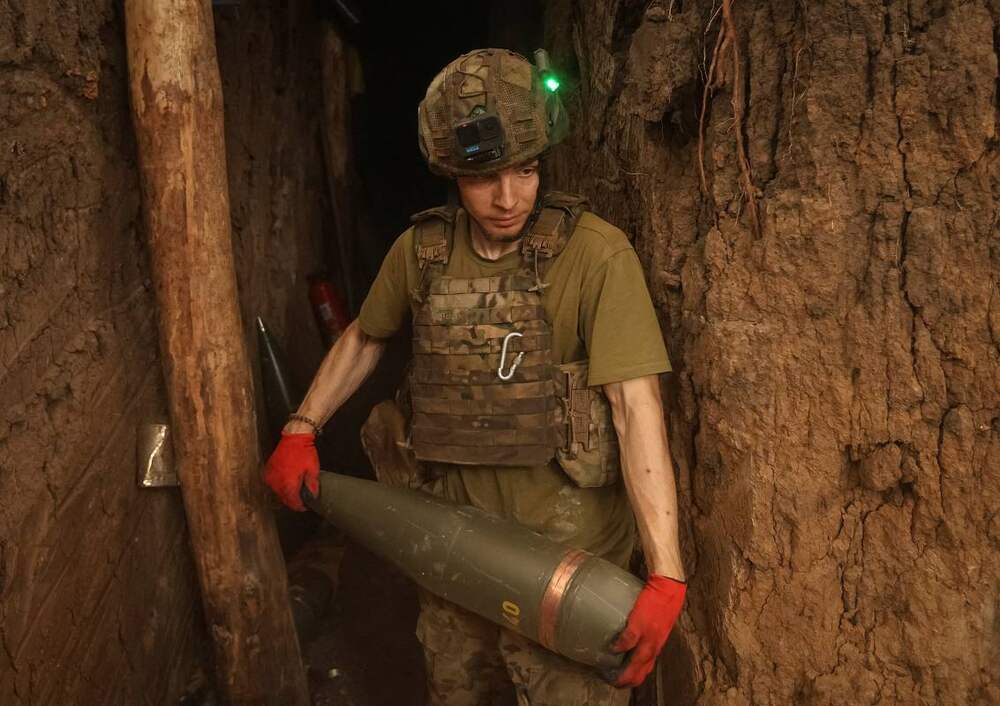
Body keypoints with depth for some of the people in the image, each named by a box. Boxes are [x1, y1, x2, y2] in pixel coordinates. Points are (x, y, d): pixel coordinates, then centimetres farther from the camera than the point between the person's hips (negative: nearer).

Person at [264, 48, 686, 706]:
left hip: (565, 543, -5)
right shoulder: (422, 251, -1)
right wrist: (300, 430, 9)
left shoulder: (596, 255, -17)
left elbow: (637, 408, -22)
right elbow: (365, 337, 17)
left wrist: (666, 575, -27)